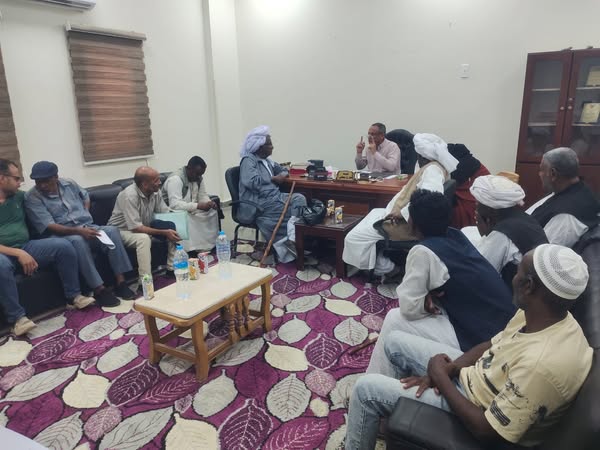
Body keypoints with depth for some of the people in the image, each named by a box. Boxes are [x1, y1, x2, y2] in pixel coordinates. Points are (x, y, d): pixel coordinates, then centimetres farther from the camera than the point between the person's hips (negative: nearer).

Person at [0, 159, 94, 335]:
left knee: (63, 245, -17)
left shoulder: (19, 196, 11)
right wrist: (18, 253, -23)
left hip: (26, 246, 5)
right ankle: (17, 317, -25)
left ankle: (74, 296, -6)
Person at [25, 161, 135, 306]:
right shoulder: (32, 198, -8)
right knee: (78, 241, -39)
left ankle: (120, 283, -25)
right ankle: (99, 290, -33)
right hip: (62, 235, -4)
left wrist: (85, 214, 10)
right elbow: (49, 226, -17)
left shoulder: (68, 184, 7)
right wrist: (78, 230, -29)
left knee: (112, 230, -25)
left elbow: (85, 196, 28)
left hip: (88, 227, 5)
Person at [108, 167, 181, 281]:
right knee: (144, 238, -37)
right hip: (122, 230, -7)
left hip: (144, 225, 8)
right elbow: (136, 228, -33)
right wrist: (164, 232, -31)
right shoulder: (130, 196, -31)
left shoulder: (154, 191, -10)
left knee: (173, 228, -10)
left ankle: (172, 269, -3)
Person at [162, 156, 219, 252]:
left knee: (212, 212, -13)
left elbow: (203, 196, 5)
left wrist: (210, 203, -19)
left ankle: (210, 245, -8)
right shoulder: (175, 179, -25)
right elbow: (175, 205, -35)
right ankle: (194, 250, -26)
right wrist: (198, 206, -40)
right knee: (188, 220, -36)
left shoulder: (198, 178, 0)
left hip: (191, 210, 8)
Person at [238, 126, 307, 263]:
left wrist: (282, 175, 7)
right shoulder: (248, 160, -5)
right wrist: (273, 179, -9)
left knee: (299, 199, -18)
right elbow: (252, 182, -22)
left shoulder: (267, 160, 20)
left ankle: (291, 238, -30)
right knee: (296, 208, -21)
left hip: (273, 197, 8)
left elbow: (283, 171, 33)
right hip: (258, 203, -8)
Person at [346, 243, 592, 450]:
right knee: (396, 342, 16)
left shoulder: (542, 363, -38)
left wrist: (441, 377, -17)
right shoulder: (543, 314, -11)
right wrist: (445, 370, -8)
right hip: (473, 376, 8)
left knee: (366, 388, -7)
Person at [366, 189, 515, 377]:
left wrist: (428, 300, 2)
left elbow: (410, 307, -15)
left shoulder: (423, 252, -17)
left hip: (478, 344, -8)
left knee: (394, 320, 0)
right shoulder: (457, 236, 5)